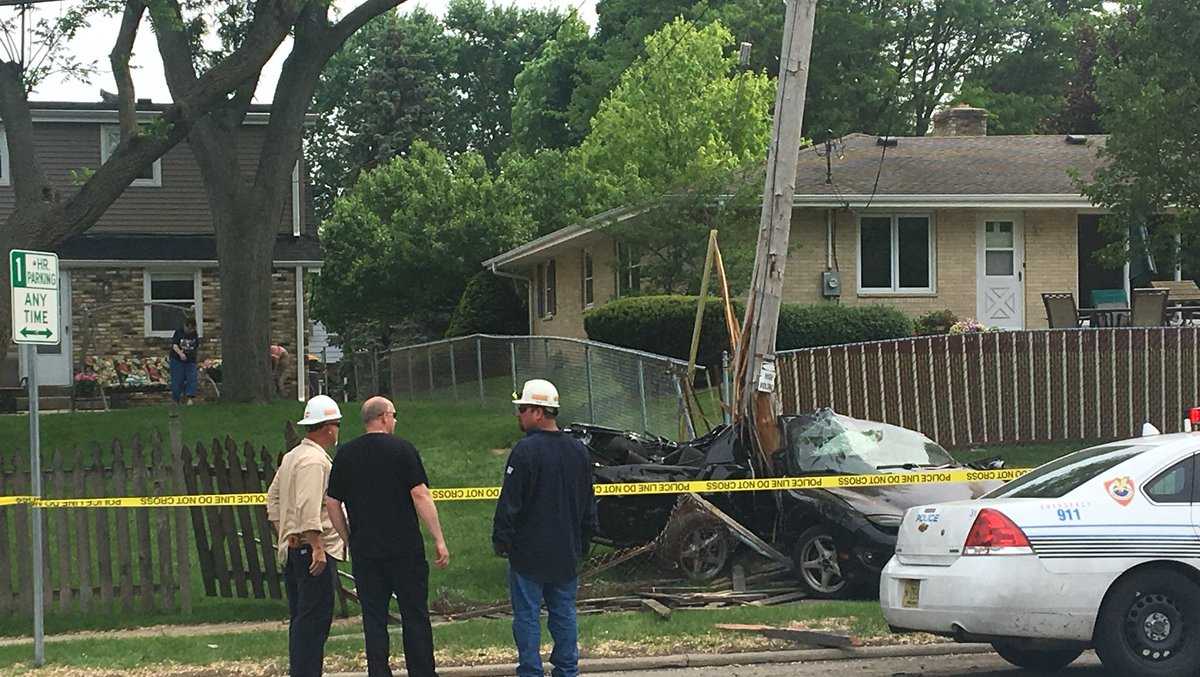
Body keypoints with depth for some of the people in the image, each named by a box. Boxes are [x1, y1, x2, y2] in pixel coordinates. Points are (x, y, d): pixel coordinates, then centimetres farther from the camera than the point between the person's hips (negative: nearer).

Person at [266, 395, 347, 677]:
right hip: (313, 548, -10)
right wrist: (317, 547, -23)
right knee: (315, 619, -9)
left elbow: (273, 499, 22)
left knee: (301, 619, 13)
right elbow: (308, 508, -23)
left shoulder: (291, 457, 16)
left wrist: (284, 536, 25)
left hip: (292, 547, 10)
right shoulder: (315, 460, -14)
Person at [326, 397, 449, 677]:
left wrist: (348, 539, 18)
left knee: (373, 617, 6)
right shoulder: (402, 449, -6)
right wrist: (439, 540, -8)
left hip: (364, 550, 3)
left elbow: (332, 502, 8)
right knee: (415, 615, 4)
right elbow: (420, 496, -11)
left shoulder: (345, 454, 6)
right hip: (405, 548, -3)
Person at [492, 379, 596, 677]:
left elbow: (509, 503, -15)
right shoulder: (577, 450, 8)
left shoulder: (526, 450, -15)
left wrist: (501, 541, -6)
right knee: (563, 613, 12)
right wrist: (583, 539, 24)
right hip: (567, 552, 6)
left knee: (527, 615, 1)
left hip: (529, 552, -6)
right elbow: (589, 504, 16)